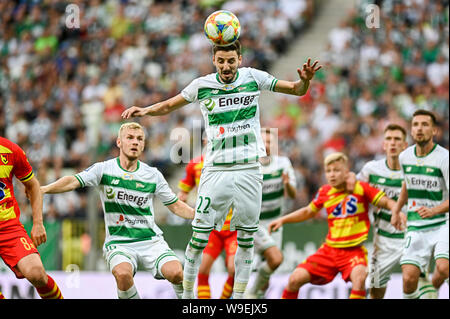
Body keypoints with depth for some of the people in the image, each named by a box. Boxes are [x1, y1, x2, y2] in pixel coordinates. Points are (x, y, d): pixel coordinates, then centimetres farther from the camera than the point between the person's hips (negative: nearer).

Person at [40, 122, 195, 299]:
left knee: (176, 273, -26)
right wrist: (42, 189, -28)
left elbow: (176, 206, 14)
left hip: (150, 240, 1)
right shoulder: (104, 169, 0)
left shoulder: (153, 175, 6)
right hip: (118, 242, -1)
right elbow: (74, 181, -13)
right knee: (123, 274, -34)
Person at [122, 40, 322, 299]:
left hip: (250, 169, 1)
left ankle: (238, 295, 13)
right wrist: (145, 110, -6)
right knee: (200, 235, -6)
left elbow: (297, 90, 6)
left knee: (247, 237, 3)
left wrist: (305, 80, -16)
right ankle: (187, 293, 6)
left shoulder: (254, 78, 1)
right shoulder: (202, 85, 0)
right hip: (216, 170, -1)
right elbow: (169, 106, 12)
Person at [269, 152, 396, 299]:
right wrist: (282, 220, 17)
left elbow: (386, 201, -8)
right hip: (330, 249, 4)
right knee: (295, 278, -5)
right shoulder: (324, 192, 4)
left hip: (354, 250, -4)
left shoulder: (360, 188, -7)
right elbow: (308, 211, 21)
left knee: (359, 276, -35)